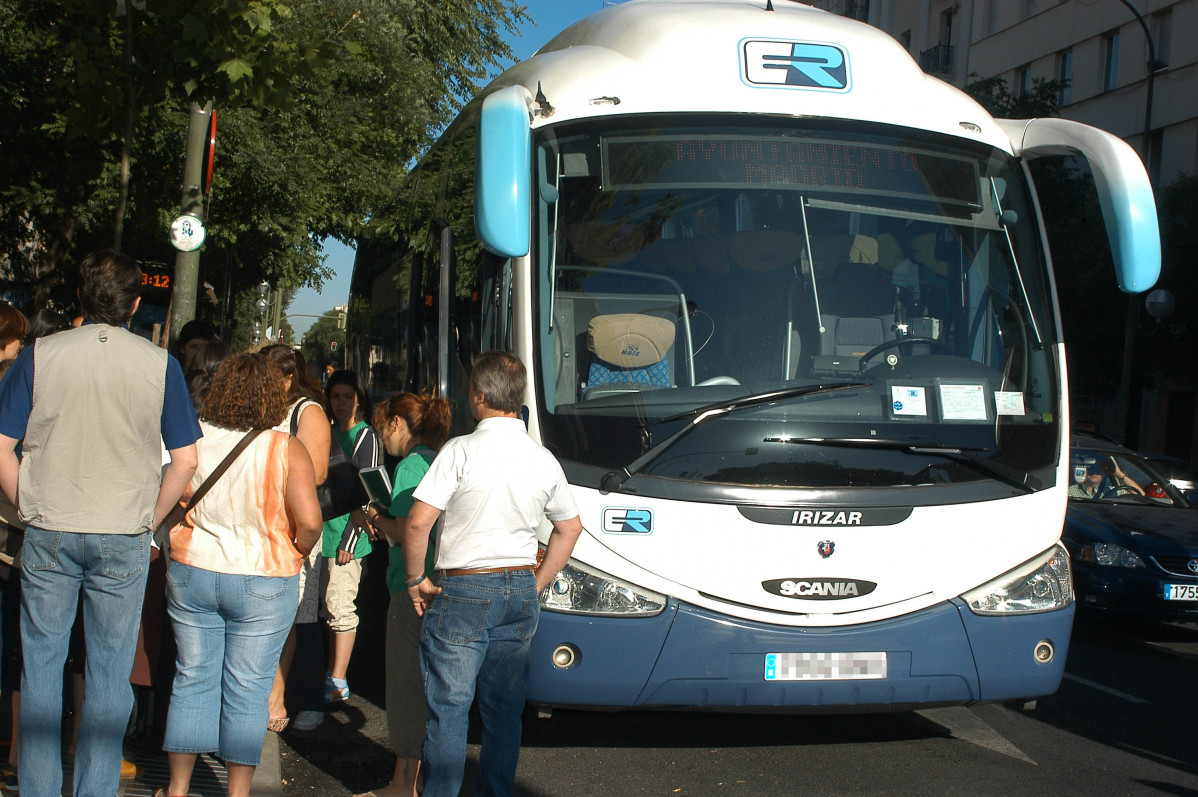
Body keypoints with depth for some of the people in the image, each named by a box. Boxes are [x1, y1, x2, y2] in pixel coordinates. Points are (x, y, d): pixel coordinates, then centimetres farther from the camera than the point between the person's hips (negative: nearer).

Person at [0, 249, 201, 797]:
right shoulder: (159, 365, -2)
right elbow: (185, 461, -1)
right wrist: (148, 522, 9)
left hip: (48, 532, 0)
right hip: (124, 540, 0)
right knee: (110, 674, 8)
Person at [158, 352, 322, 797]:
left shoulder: (192, 440, -4)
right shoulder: (286, 450, -11)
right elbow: (309, 522, -18)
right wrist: (297, 551, 1)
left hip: (191, 575, 3)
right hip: (263, 584, -2)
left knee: (192, 681, 14)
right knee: (247, 690, 7)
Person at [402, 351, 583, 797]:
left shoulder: (462, 451, -12)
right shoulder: (544, 460, 5)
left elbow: (418, 522, -16)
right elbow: (570, 528, 15)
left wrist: (415, 579, -3)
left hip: (463, 592, -5)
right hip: (520, 593, 5)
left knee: (448, 709, 3)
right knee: (504, 709, 13)